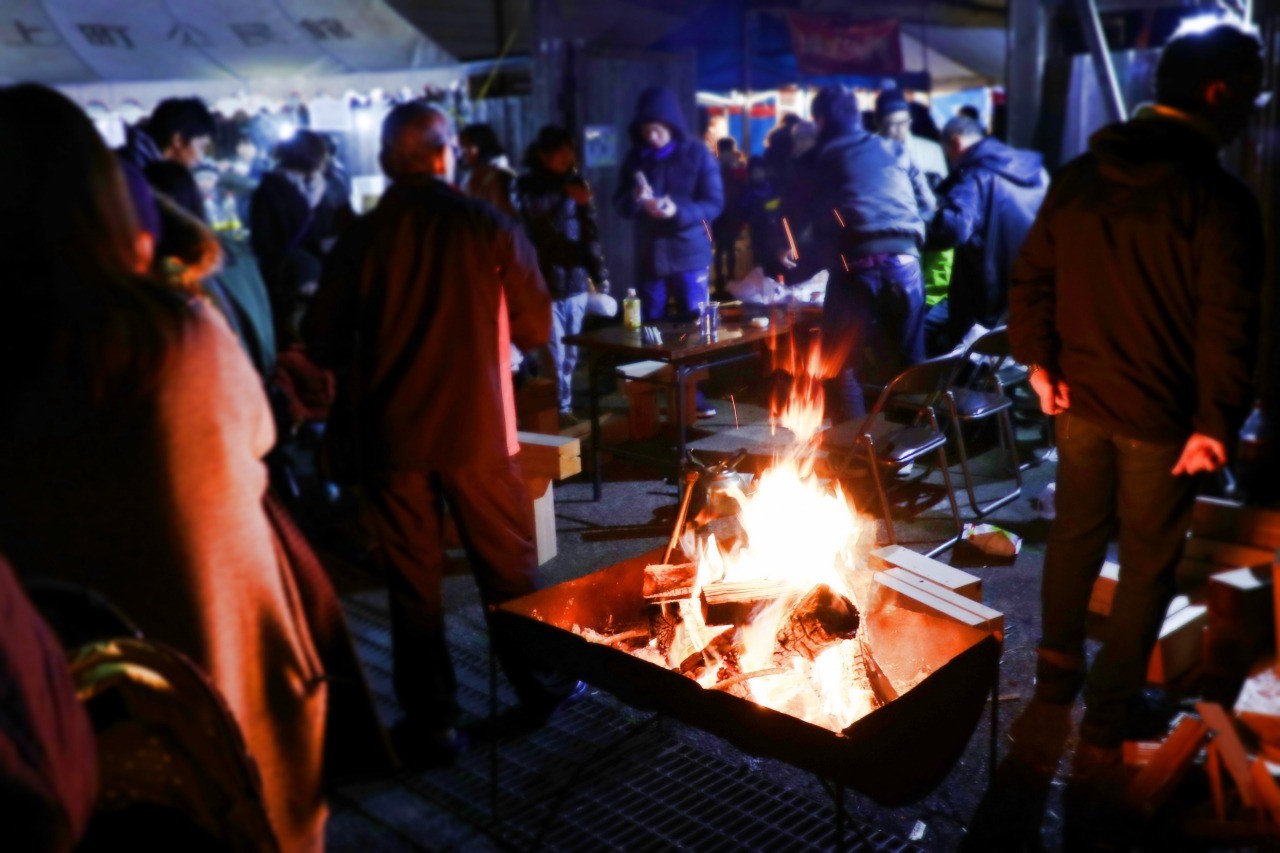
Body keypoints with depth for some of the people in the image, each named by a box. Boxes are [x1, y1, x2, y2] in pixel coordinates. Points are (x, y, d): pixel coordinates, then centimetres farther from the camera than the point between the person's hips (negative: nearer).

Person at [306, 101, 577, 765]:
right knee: (509, 567, 15)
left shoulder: (359, 240, -6)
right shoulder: (489, 229, -8)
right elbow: (535, 329, -1)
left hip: (392, 434, 1)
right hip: (477, 430, 0)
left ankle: (432, 723, 19)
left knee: (413, 581, 11)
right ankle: (538, 689, 30)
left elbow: (324, 346, 1)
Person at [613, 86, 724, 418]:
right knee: (650, 328, 9)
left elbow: (714, 204, -10)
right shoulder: (635, 157, 3)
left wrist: (678, 211, -25)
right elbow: (621, 204, 2)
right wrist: (635, 199, -21)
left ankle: (695, 394, 15)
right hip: (649, 255, 3)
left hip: (690, 254, -3)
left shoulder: (698, 153, -6)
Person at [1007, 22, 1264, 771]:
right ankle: (1106, 718, 16)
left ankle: (1057, 674, 36)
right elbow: (1227, 323, -19)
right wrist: (1216, 422, -14)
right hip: (1162, 414, -5)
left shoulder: (1079, 177, 2)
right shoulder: (1219, 198, -16)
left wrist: (1039, 359, 7)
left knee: (1076, 534, 22)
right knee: (1148, 565, 9)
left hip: (1081, 397, 5)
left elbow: (1033, 275, 4)